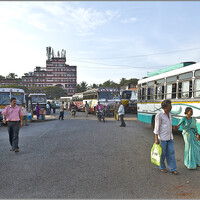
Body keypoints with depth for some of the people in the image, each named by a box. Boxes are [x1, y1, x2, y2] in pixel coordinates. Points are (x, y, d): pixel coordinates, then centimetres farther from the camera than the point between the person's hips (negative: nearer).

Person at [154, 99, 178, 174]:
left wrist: (173, 127, 9)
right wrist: (156, 139, -15)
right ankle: (161, 167, 25)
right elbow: (157, 127, -13)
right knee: (162, 153, 7)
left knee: (171, 152, 8)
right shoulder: (159, 115, -14)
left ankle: (172, 169, 18)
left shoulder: (169, 114, 9)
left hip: (170, 137, 7)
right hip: (162, 137, -7)